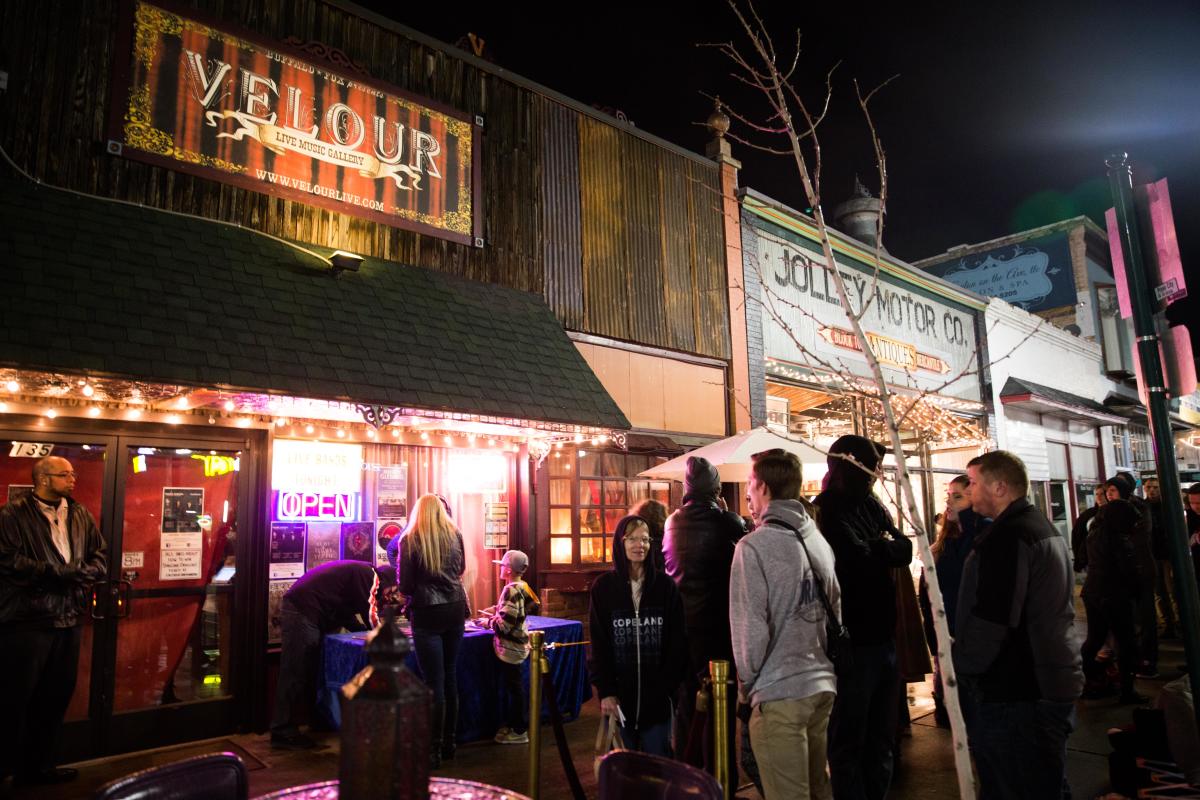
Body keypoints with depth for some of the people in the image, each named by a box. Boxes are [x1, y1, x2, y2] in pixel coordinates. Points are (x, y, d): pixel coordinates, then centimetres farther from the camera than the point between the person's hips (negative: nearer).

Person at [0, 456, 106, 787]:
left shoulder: (81, 515, 11)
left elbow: (101, 558, 9)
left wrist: (77, 573, -10)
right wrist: (57, 573, -16)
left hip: (68, 621, 6)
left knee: (55, 697, 13)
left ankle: (39, 766, 28)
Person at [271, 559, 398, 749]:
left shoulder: (358, 572, 20)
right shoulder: (370, 574, -9)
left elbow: (345, 613, 21)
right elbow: (369, 613, -10)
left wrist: (368, 630, 11)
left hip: (297, 610, 10)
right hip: (302, 612, -10)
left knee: (307, 673, 17)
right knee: (295, 674, -5)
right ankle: (283, 733, 1)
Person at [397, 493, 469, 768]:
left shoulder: (410, 539, -7)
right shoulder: (455, 535, 4)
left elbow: (405, 585, -5)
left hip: (427, 614, -4)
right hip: (455, 610, 4)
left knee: (434, 681, -1)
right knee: (450, 675, 14)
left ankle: (434, 750, 5)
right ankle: (449, 742, 23)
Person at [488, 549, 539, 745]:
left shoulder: (511, 590, -22)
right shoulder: (522, 587, 6)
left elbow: (504, 624, -24)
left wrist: (489, 622, -9)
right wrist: (497, 609, 11)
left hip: (510, 647, -9)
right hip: (517, 644, 9)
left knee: (514, 687, 2)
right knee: (513, 686, 18)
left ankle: (519, 731, 12)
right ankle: (514, 724, 29)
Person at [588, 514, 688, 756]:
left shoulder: (665, 586, 2)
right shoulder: (603, 587, 0)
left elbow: (678, 642, 3)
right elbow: (599, 645, 1)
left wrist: (668, 685, -4)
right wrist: (605, 691, -6)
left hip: (657, 696, 0)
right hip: (620, 696, 0)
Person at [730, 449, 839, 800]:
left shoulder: (754, 546, -14)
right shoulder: (819, 539, 5)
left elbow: (750, 627, -15)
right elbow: (836, 610, 9)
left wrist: (746, 685, 0)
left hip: (779, 692, -7)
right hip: (823, 684, 7)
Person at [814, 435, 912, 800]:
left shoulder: (870, 505, 9)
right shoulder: (828, 512, -15)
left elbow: (905, 550, 4)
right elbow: (860, 559, -21)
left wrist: (878, 546, -12)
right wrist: (885, 547, -3)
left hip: (883, 635, 8)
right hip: (852, 642, -8)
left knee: (881, 733, 20)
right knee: (849, 738, 7)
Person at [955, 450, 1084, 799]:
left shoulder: (1007, 537, -20)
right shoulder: (1043, 527, 15)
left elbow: (990, 620, -26)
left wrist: (954, 663, -12)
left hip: (1016, 694, -11)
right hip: (1050, 683, 11)